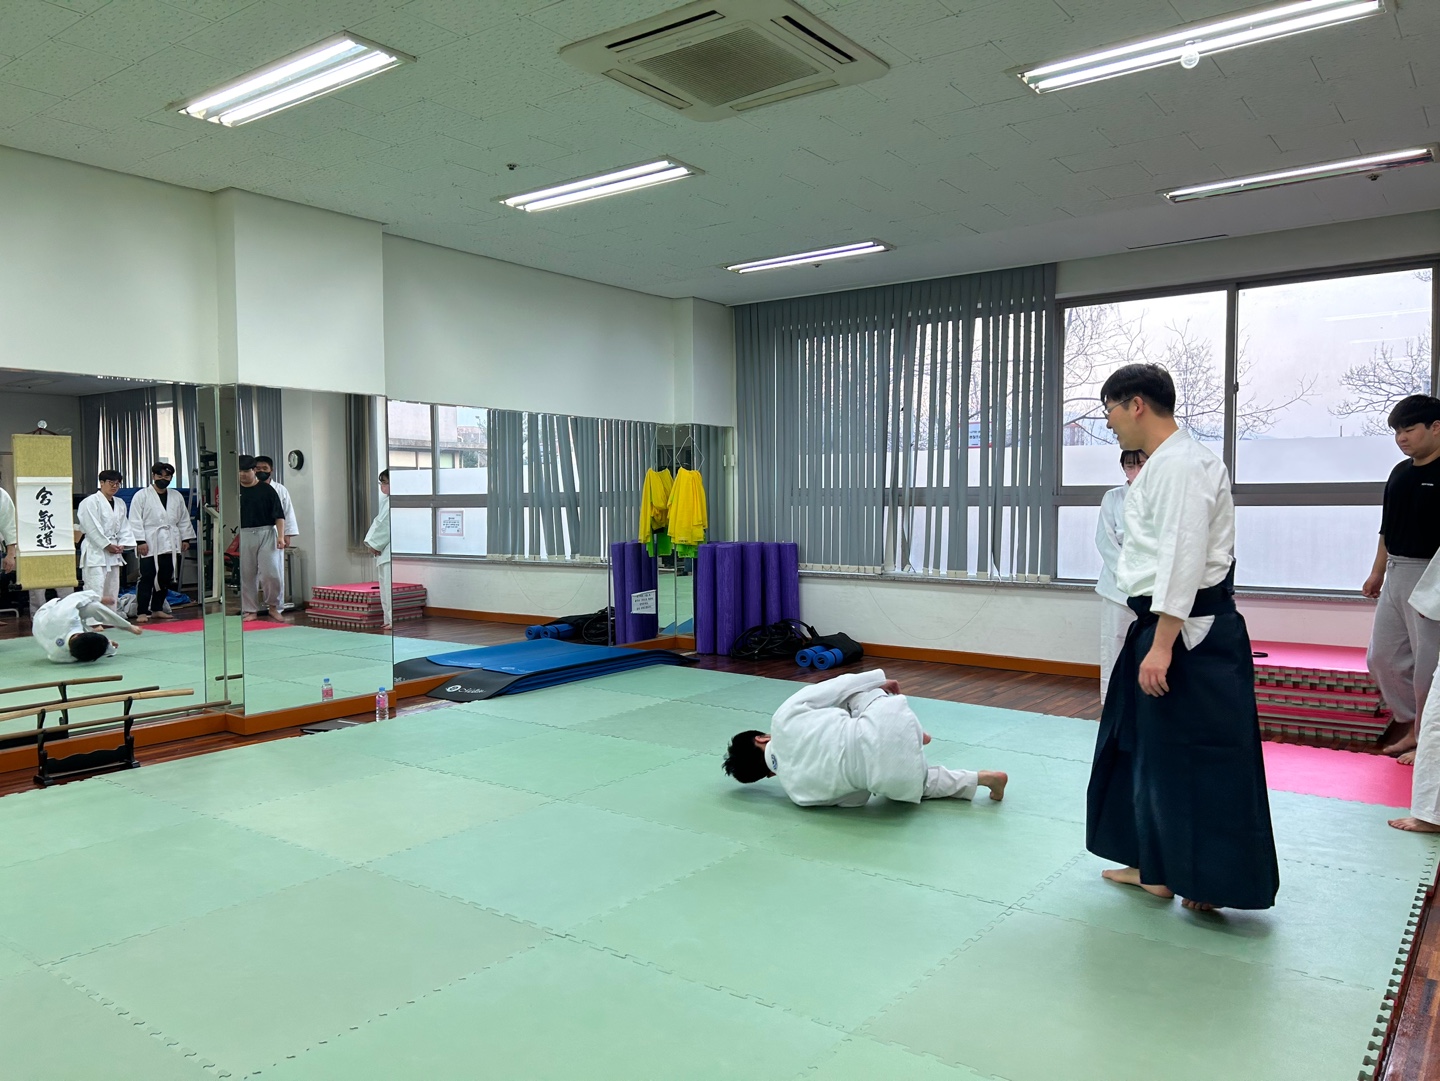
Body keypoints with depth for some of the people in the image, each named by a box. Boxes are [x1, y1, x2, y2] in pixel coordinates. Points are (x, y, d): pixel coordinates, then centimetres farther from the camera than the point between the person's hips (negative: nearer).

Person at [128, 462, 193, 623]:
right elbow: (135, 521, -6)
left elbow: (184, 520, 17)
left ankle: (157, 609, 20)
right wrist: (140, 541, -13)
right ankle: (142, 612, -3)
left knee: (165, 578, 9)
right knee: (147, 578, -7)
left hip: (171, 545, 5)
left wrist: (186, 538, 10)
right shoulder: (142, 496, 0)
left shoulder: (176, 497, 14)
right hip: (150, 545, -5)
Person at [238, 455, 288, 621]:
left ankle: (273, 607, 11)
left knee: (271, 573, -9)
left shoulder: (266, 490, 0)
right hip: (244, 535, 2)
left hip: (267, 534, -2)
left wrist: (281, 536, -9)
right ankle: (250, 610, 18)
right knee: (247, 575, 6)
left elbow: (279, 515, -1)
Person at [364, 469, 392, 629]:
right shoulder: (386, 500, 16)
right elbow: (378, 523, 20)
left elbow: (386, 526, -17)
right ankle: (389, 619, 20)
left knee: (390, 585, -9)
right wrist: (371, 542, 11)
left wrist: (375, 544, -10)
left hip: (390, 550, -10)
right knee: (385, 585, 14)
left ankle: (394, 620, -6)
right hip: (384, 550, 10)